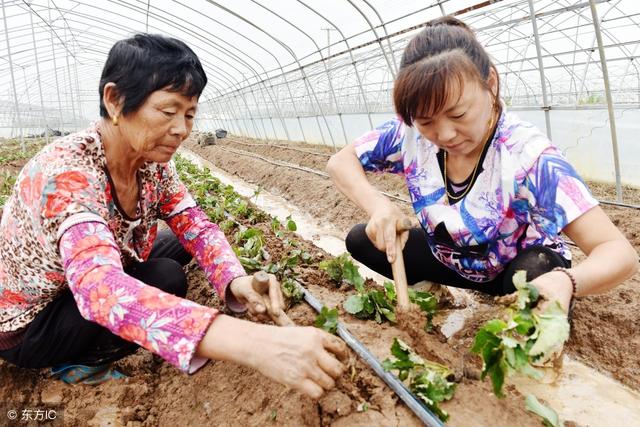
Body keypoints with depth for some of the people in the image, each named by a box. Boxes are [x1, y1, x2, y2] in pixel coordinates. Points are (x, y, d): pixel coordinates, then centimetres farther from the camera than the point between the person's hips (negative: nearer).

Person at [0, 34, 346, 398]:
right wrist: (250, 341, -63)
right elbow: (100, 286, -51)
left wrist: (237, 279, -35)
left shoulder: (153, 162, -12)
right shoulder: (66, 172, -36)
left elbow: (195, 226, -11)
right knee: (166, 279, -24)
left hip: (83, 289, 7)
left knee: (179, 244, 5)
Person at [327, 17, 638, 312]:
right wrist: (377, 205, -32)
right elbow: (340, 162, -11)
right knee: (360, 241, -9)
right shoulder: (410, 133, -23)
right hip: (453, 263, 4)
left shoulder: (528, 156, -34)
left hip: (523, 269, -3)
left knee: (539, 284, -38)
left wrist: (565, 282, -60)